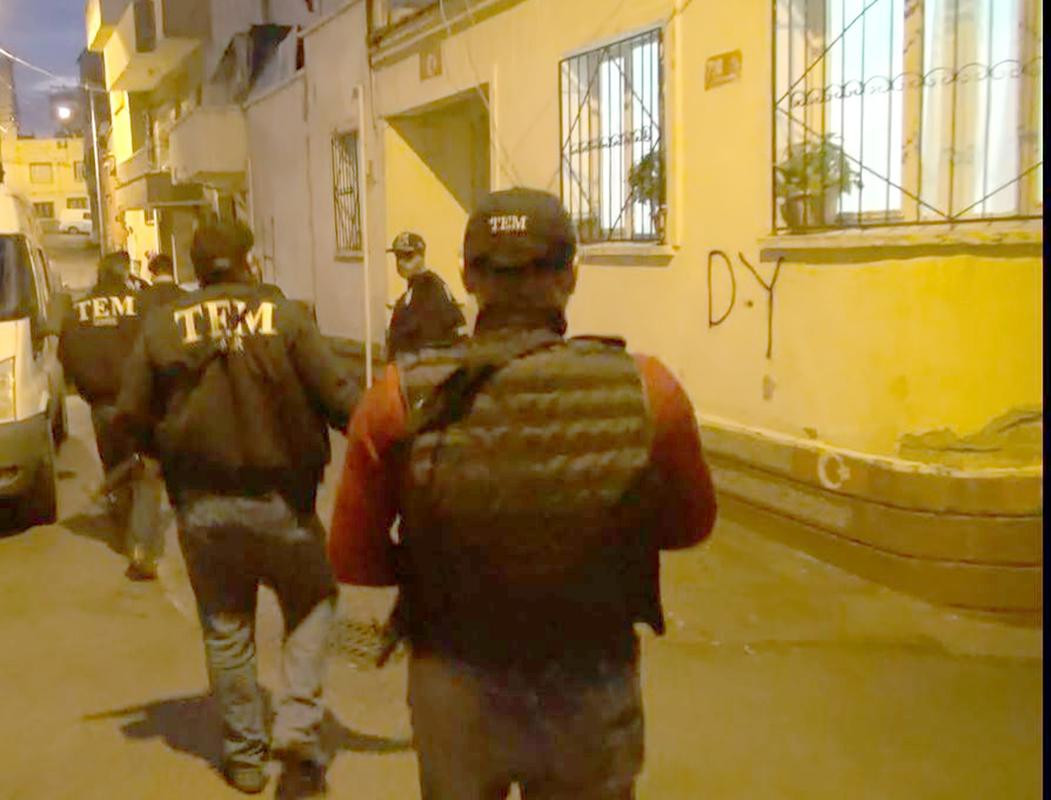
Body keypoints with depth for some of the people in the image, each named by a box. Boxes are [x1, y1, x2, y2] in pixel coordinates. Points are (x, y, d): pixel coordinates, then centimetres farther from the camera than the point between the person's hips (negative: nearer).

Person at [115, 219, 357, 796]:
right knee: (310, 607, 19)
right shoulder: (285, 317, -10)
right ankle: (298, 727, 7)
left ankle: (245, 753, 27)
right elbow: (337, 396, -13)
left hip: (201, 506, 2)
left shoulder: (163, 326, -4)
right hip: (279, 501, -2)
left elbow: (132, 415, -3)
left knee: (225, 629, 16)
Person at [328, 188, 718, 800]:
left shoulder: (402, 396, -17)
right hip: (592, 690, 0)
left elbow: (354, 559, -7)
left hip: (454, 687, 1)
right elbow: (691, 526, 0)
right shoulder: (647, 390, -17)